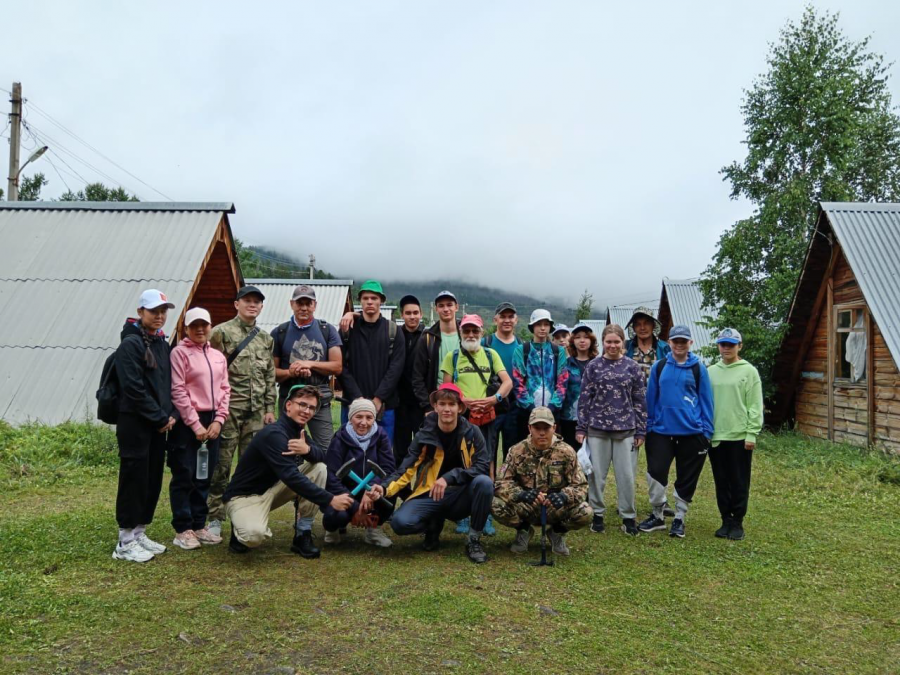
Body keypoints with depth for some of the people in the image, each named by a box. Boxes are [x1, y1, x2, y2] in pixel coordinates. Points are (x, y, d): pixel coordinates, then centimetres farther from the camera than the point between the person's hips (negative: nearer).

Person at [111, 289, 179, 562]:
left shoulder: (162, 343, 13)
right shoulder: (130, 344, -11)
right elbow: (134, 388, -18)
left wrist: (172, 414, 1)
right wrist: (161, 417, -14)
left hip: (158, 424, 8)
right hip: (134, 423, -8)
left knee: (153, 480, 12)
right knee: (134, 479, -2)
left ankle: (140, 534, 23)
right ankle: (125, 542, 7)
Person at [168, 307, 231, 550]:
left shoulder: (218, 356, 13)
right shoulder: (180, 352, -5)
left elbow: (224, 389, 11)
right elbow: (178, 391, -11)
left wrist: (218, 420, -2)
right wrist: (195, 425, -13)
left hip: (212, 422, 6)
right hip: (187, 423, -6)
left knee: (204, 476, 11)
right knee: (184, 476, 0)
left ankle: (199, 526, 21)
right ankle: (182, 530, 9)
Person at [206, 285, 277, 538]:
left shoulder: (265, 338, 14)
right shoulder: (221, 332, -3)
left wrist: (269, 408, 10)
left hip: (256, 412, 5)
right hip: (229, 410, -5)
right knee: (221, 464, 0)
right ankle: (215, 519, 9)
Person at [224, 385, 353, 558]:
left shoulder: (298, 431, 4)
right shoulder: (274, 434, -25)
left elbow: (325, 457, -5)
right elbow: (291, 477, -34)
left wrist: (308, 450, -30)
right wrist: (330, 500, -36)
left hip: (272, 489, 8)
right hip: (244, 495, -8)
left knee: (319, 467, -9)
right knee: (254, 535, -38)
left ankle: (302, 535, -4)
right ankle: (242, 529, 3)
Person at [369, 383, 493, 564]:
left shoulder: (471, 433, -6)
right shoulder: (424, 435, -5)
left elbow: (482, 466, -15)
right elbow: (406, 469, -7)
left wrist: (449, 477, -28)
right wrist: (385, 487, -27)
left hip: (461, 496, 0)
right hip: (430, 495, 0)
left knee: (484, 482, -32)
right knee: (400, 522, -27)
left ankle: (474, 540, -11)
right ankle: (434, 524, 9)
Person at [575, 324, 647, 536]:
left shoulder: (632, 367, 3)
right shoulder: (593, 366, 1)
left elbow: (640, 400, 4)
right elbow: (584, 398, 2)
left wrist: (641, 431, 2)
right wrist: (581, 428, -1)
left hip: (625, 429, 0)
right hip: (597, 428, 0)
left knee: (626, 475, 4)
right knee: (597, 474, 7)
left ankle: (628, 517, 18)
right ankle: (597, 514, 21)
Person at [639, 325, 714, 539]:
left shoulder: (698, 368, 0)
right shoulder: (659, 367, 3)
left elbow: (706, 400, 1)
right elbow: (651, 398, 7)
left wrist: (707, 431, -2)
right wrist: (648, 426, 5)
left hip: (691, 432, -1)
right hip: (661, 431, 1)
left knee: (686, 479, 9)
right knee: (656, 473, 0)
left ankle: (679, 519, 24)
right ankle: (657, 516, 19)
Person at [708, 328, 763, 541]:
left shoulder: (749, 371, -1)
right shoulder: (711, 372, 10)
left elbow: (755, 406, -5)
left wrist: (752, 434, -11)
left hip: (739, 437, -4)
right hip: (715, 436, 4)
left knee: (739, 483, 3)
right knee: (721, 482, 10)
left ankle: (737, 523, 15)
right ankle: (726, 521, 21)